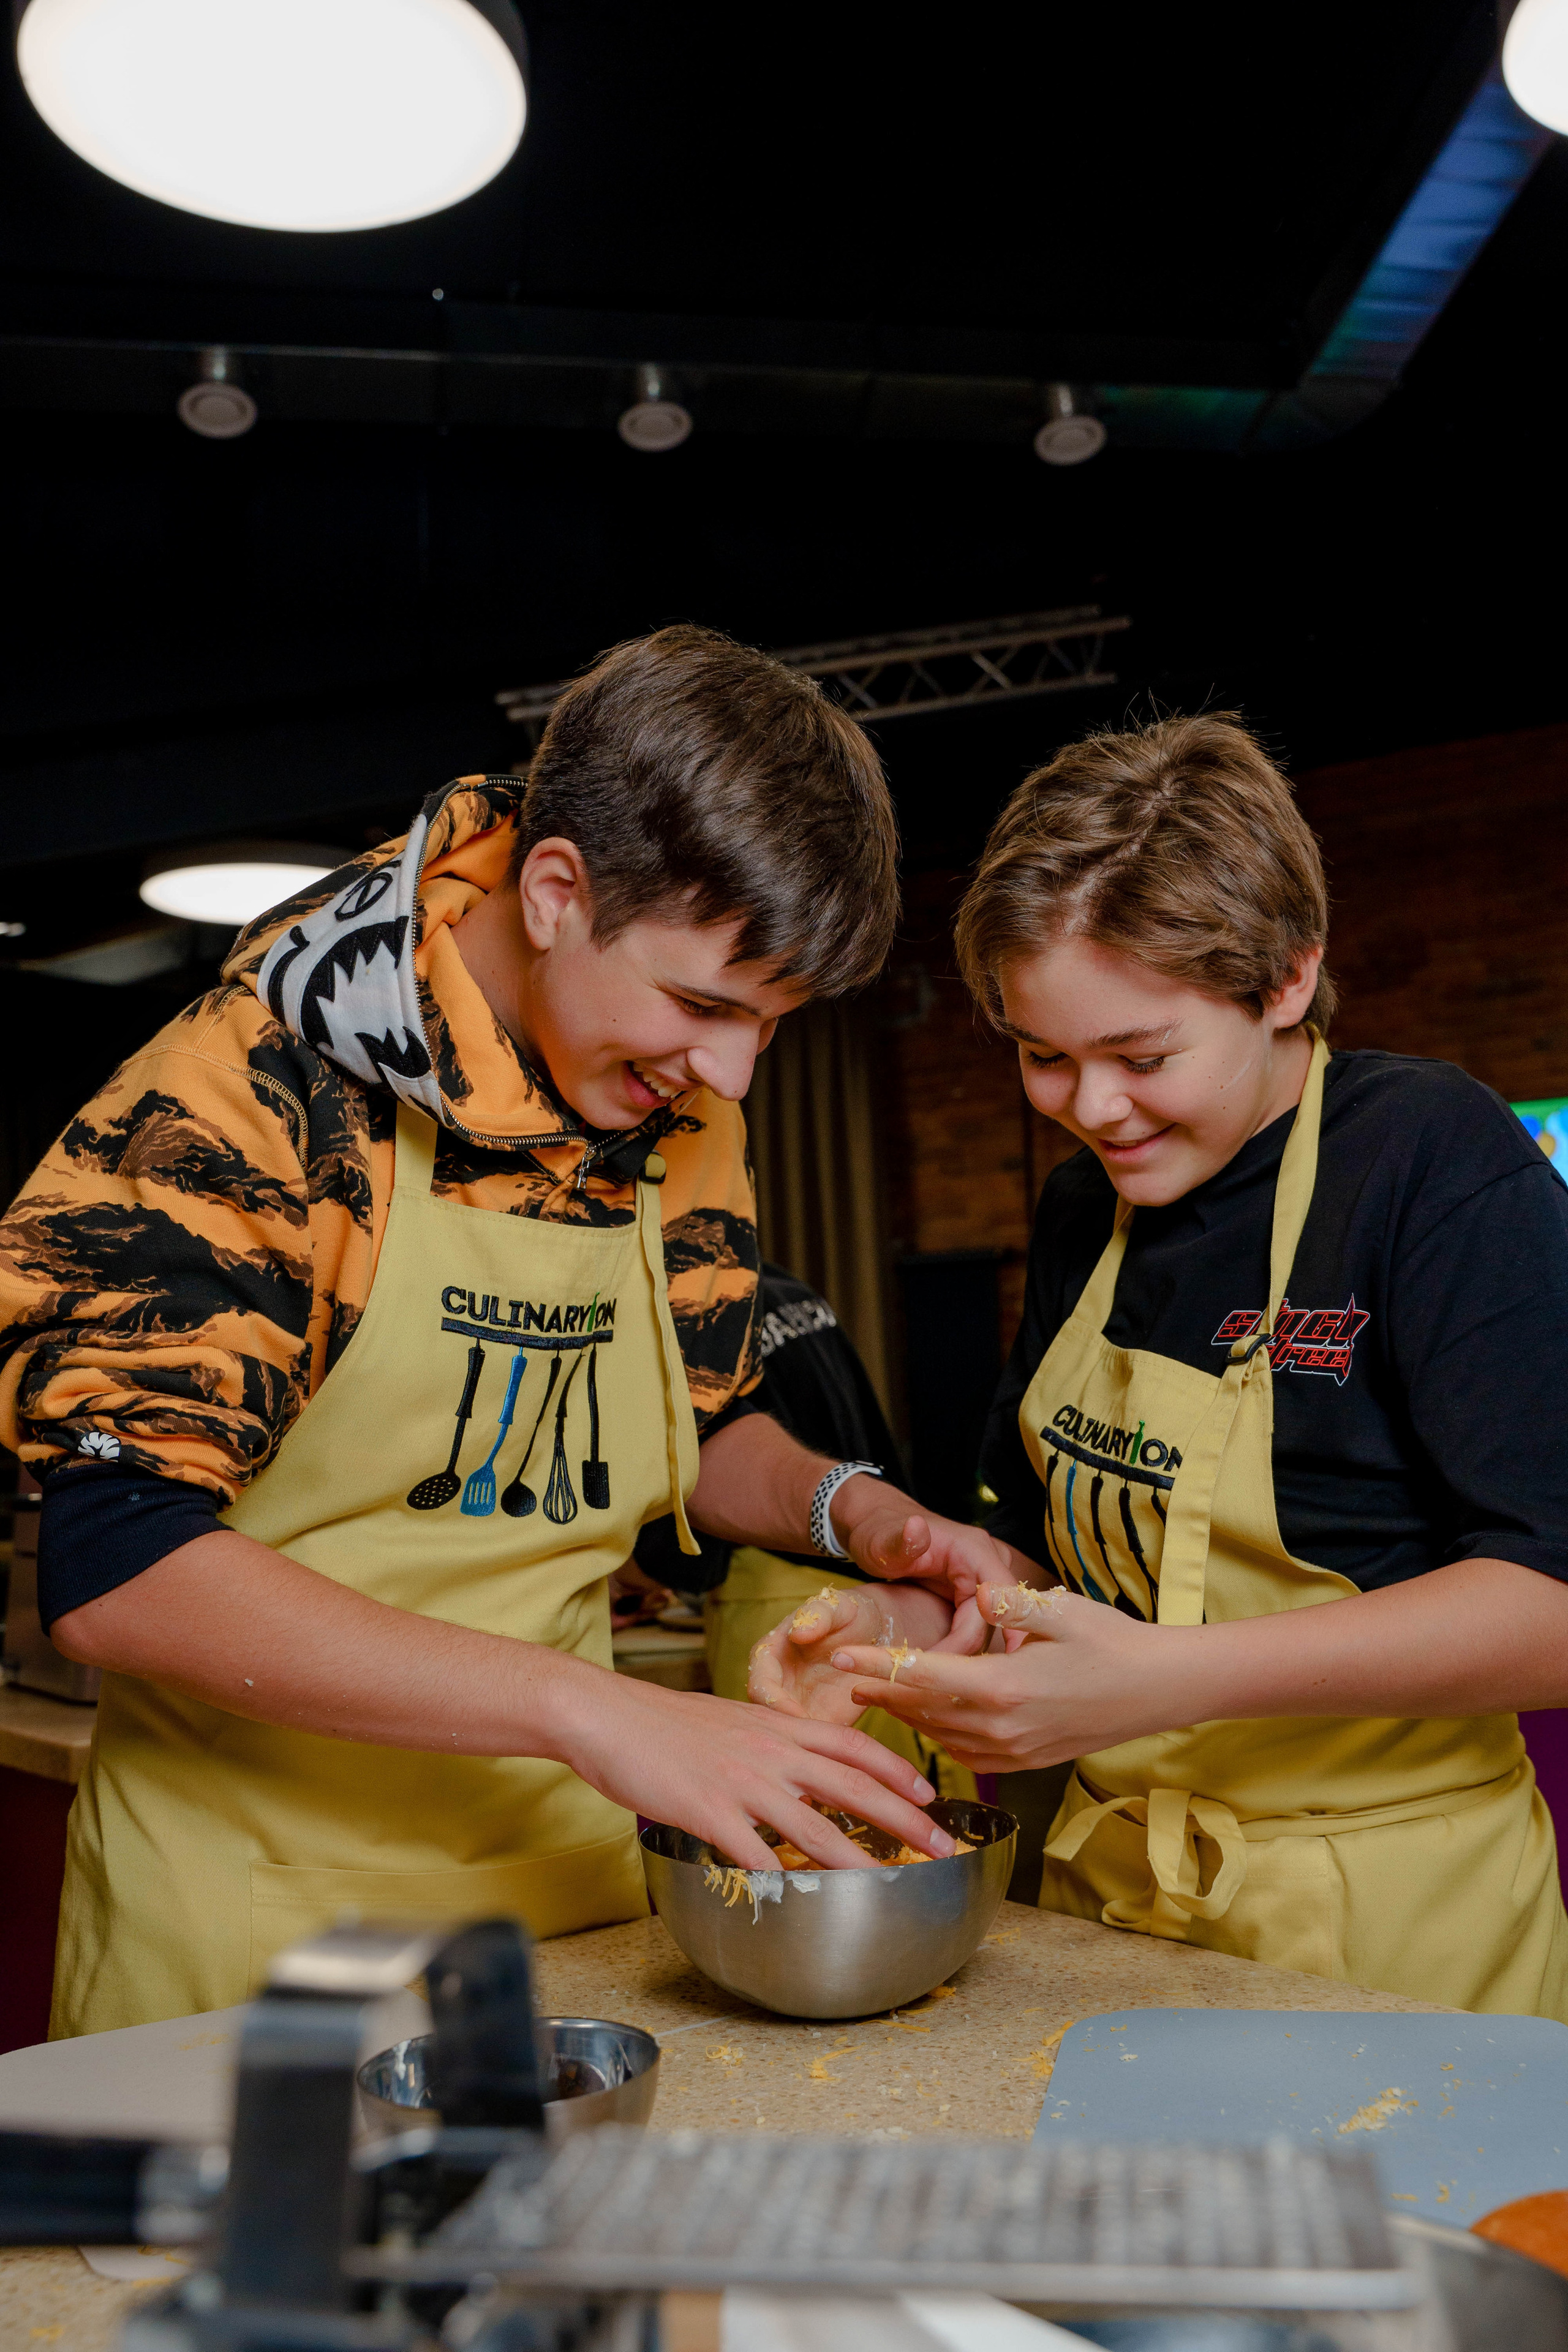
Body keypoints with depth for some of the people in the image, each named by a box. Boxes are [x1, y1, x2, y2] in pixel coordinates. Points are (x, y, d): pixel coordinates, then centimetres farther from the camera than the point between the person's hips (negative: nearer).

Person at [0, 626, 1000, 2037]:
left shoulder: (681, 1115, -1)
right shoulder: (263, 1092, -19)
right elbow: (115, 1563, -26)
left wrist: (846, 1509, -9)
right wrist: (592, 1712, -32)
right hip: (255, 1903, -5)